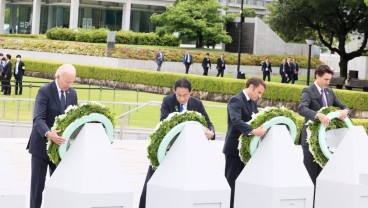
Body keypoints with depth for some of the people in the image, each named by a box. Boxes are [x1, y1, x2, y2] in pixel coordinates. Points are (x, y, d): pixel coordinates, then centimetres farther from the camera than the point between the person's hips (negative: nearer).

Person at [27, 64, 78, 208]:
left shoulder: (72, 93, 4)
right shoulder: (44, 91, -15)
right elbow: (38, 118, -24)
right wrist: (48, 133, -43)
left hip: (61, 144, 5)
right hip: (42, 144, -5)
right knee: (38, 183, 3)